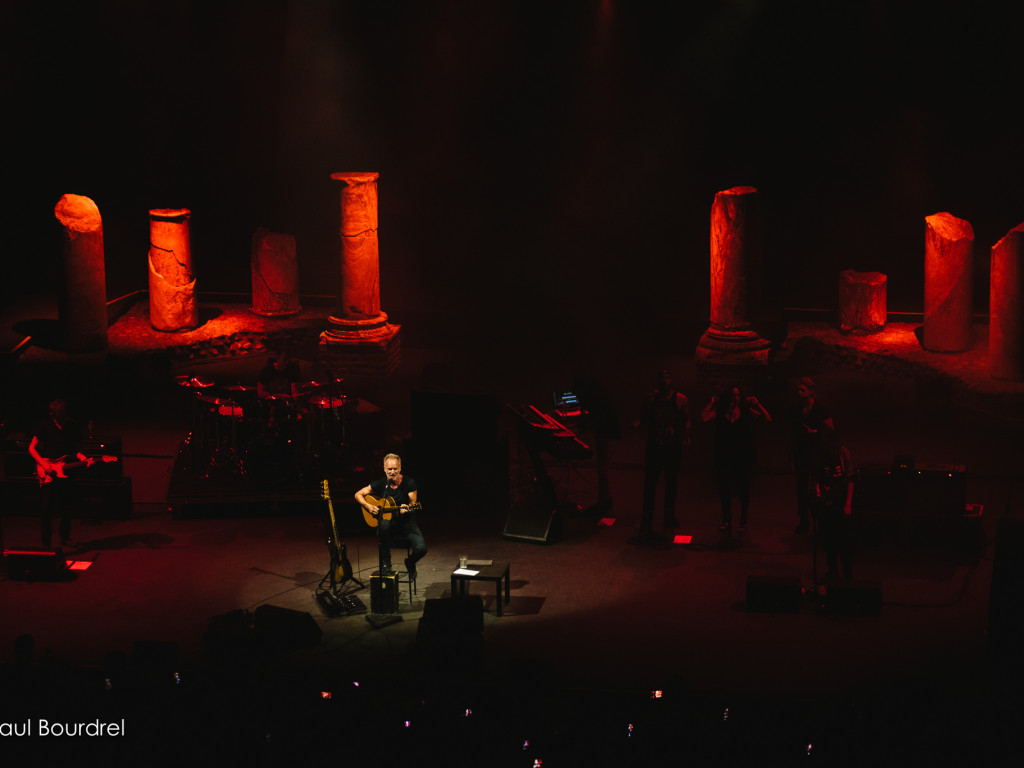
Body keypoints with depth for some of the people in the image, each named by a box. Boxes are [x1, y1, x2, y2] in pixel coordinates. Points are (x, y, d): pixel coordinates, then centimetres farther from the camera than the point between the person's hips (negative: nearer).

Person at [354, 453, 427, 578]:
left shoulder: (409, 483, -4)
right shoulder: (380, 484, 0)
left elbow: (413, 503, -2)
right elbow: (358, 494, 9)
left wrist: (406, 508, -25)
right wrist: (368, 506, -8)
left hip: (407, 523, 0)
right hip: (389, 523, 0)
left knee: (421, 548, -25)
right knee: (384, 524, -39)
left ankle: (410, 563, 16)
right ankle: (385, 563, -20)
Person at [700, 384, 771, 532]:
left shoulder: (746, 412, 2)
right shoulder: (719, 413, 2)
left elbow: (767, 419, -3)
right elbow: (703, 418, -10)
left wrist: (756, 404, -9)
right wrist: (711, 403, -6)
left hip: (743, 457, 0)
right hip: (725, 457, 0)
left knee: (743, 489, 7)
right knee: (725, 488, 4)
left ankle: (743, 521, 19)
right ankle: (726, 519, 15)